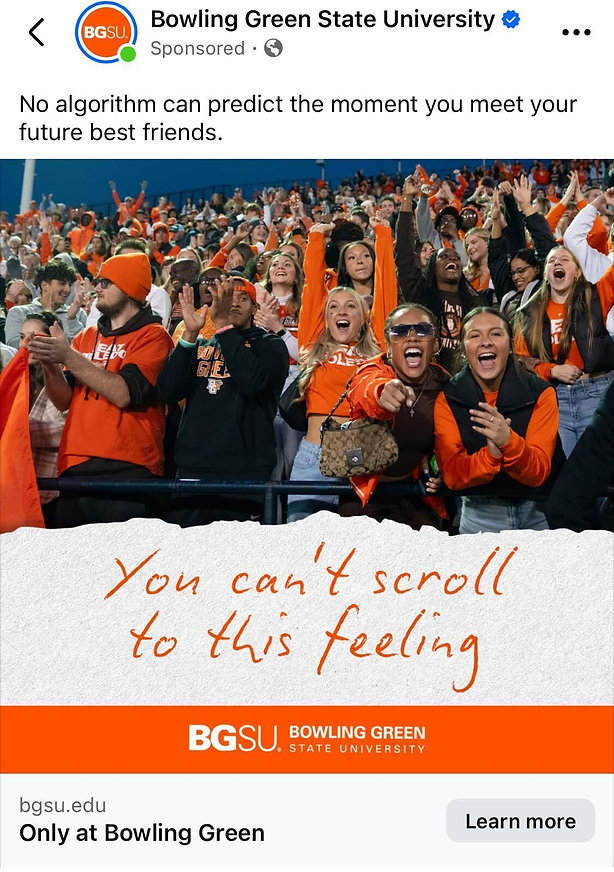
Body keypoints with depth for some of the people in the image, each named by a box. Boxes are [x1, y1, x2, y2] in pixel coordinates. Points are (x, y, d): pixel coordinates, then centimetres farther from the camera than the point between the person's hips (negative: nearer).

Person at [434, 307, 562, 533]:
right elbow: (452, 476, -11)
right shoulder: (447, 399, -6)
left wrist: (508, 441, -30)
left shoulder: (540, 393, -6)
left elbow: (538, 473, -12)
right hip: (480, 514, 0)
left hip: (538, 513, 0)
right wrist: (490, 454, -29)